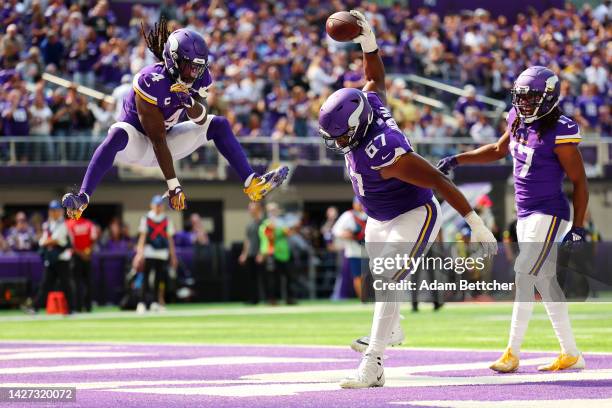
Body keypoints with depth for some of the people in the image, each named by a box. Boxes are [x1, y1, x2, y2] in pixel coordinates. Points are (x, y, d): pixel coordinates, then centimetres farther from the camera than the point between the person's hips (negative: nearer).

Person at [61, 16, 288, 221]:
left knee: (219, 125, -1)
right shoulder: (150, 82, -30)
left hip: (167, 138, 7)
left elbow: (201, 121, -11)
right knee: (118, 134, -40)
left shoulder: (198, 78, -10)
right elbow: (157, 140, -28)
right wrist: (173, 185, -27)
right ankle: (83, 199, -48)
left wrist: (191, 103, -35)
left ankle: (251, 183, -3)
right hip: (137, 144, -7)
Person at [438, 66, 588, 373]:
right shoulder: (519, 122, 4)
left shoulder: (559, 133, -18)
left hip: (548, 215, -8)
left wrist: (578, 226, -15)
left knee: (524, 276, -11)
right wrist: (456, 160, 17)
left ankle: (513, 352, -5)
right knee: (544, 281, 11)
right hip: (527, 214, 8)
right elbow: (498, 151, 24)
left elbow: (579, 181, -13)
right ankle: (571, 354, 19)